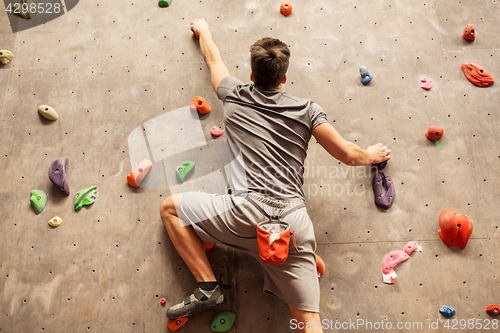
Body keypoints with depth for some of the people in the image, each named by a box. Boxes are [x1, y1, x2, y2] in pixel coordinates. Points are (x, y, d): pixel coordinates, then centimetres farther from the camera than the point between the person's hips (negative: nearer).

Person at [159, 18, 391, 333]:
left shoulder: (235, 96, 14)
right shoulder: (306, 109, 13)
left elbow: (213, 58, 35)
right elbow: (348, 154, 11)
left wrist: (203, 29, 55)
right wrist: (372, 155, 34)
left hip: (246, 212, -2)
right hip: (294, 221, 2)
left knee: (170, 207, 19)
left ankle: (208, 286, 14)